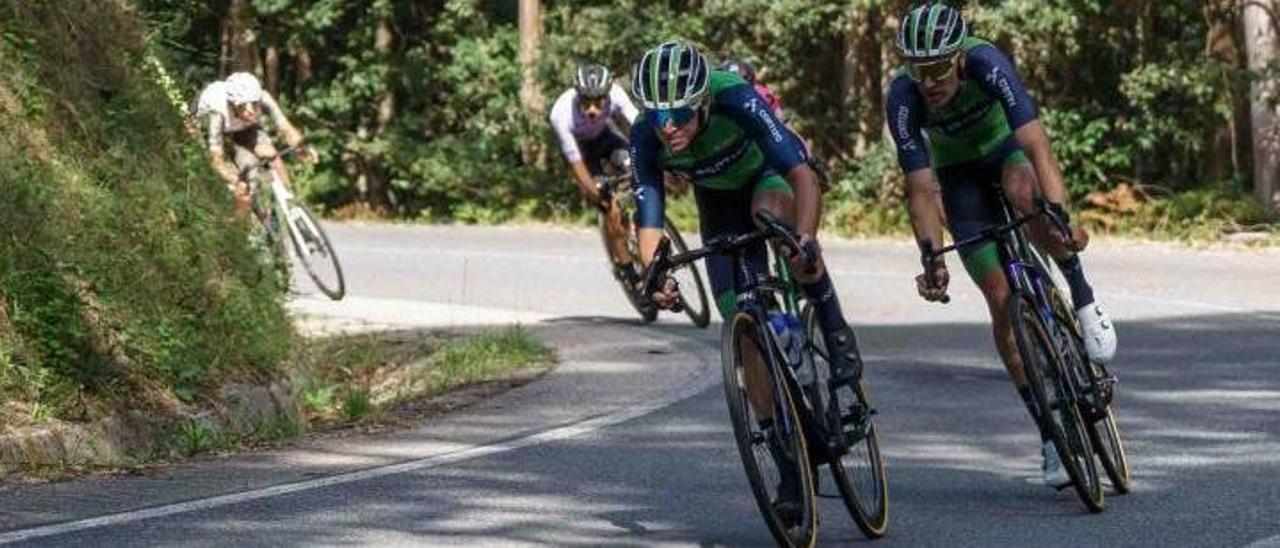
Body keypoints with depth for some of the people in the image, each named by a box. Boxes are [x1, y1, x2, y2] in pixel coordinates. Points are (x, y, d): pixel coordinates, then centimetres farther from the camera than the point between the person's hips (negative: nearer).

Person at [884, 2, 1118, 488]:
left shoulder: (986, 64, -35)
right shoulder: (903, 99, -30)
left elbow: (1035, 144, -43)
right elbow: (921, 188, -29)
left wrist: (1059, 214, -57)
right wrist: (932, 258, -43)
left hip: (1006, 148, -1)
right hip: (959, 172, 1)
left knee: (1024, 192, -39)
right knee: (1002, 298, -9)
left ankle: (1083, 298, -18)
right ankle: (1050, 432, -2)